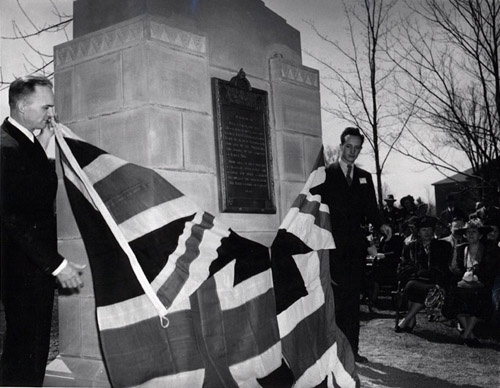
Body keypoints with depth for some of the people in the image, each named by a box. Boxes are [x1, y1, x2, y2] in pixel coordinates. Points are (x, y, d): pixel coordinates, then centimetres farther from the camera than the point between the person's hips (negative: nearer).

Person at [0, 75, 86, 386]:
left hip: (35, 266, 10)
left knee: (30, 349, 17)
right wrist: (57, 264, -22)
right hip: (25, 268, -10)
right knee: (27, 356, -3)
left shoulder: (26, 143, 13)